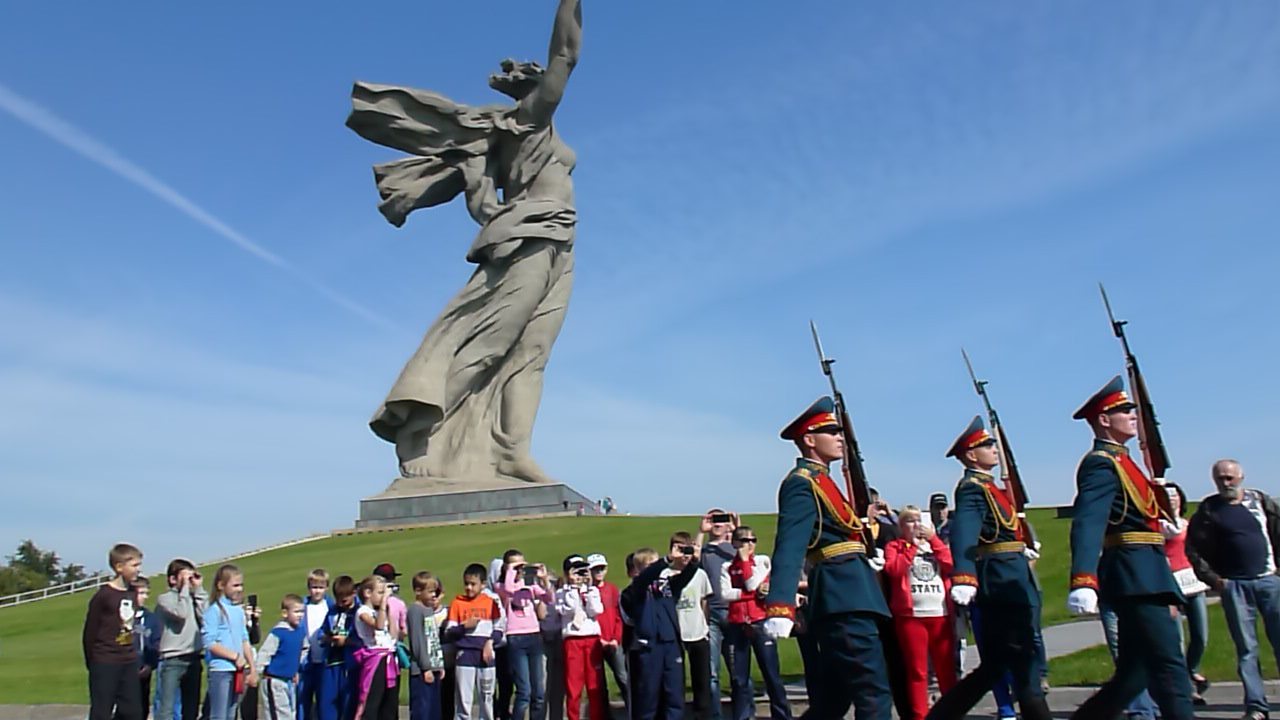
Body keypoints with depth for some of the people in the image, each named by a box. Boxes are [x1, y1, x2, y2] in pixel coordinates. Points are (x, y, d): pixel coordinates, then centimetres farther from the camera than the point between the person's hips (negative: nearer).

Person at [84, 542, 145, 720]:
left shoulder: (132, 593, 5)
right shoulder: (103, 595, -14)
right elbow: (90, 631, -8)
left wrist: (132, 653, 11)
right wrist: (92, 662, -2)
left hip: (129, 663, 7)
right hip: (105, 664, -6)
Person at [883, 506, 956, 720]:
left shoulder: (935, 544, 19)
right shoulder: (895, 546, 9)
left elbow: (951, 565, 3)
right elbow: (893, 569, -10)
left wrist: (933, 539, -1)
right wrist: (913, 546, -5)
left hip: (941, 614, 3)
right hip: (910, 615, -3)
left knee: (947, 668, 6)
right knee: (917, 670, -1)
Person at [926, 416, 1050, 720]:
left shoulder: (987, 487, 18)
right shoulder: (972, 489, -13)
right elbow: (963, 532, -30)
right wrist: (963, 578, -44)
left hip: (1012, 580, 10)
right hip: (1003, 581, -10)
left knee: (994, 666, 12)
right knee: (1025, 663, -4)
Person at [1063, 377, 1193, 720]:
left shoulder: (1118, 461, 19)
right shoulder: (1101, 464, -12)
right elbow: (1087, 524, -27)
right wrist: (1083, 582, -39)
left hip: (1142, 576, 10)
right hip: (1136, 577, -10)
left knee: (1134, 672, 12)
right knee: (1170, 667, -11)